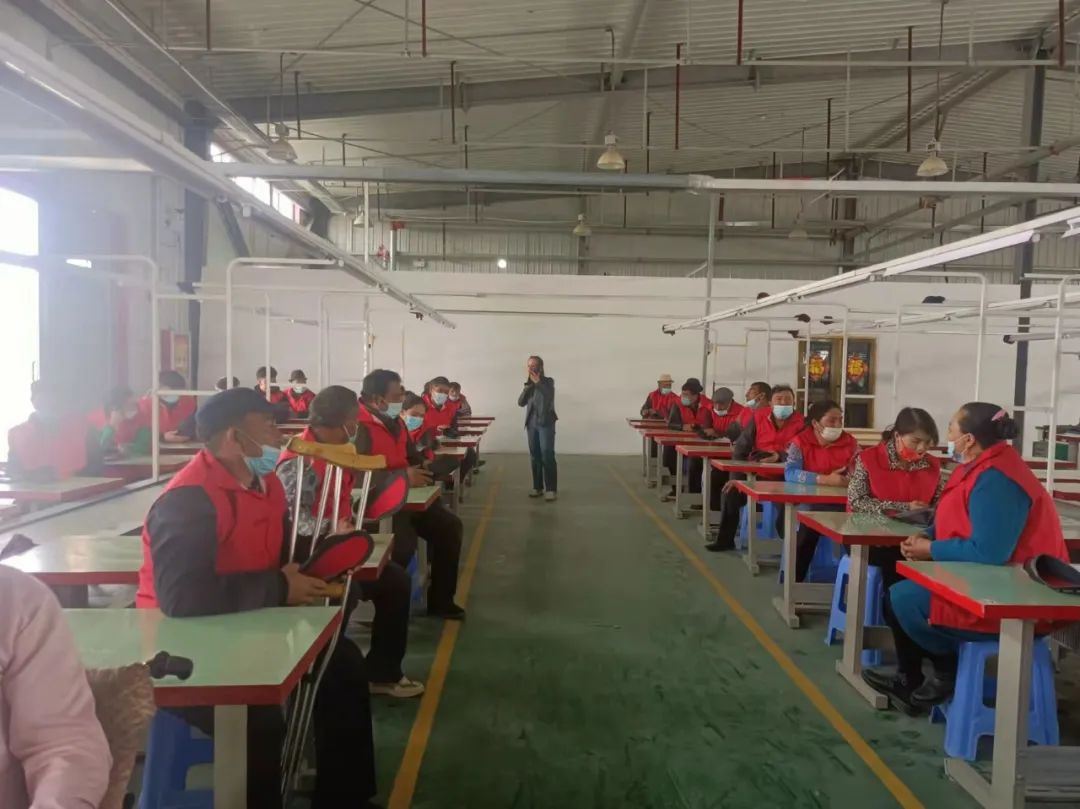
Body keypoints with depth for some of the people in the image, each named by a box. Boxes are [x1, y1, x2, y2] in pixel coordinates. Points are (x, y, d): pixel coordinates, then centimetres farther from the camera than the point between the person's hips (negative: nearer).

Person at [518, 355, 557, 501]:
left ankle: (551, 489, -5)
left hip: (545, 423, -5)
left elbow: (549, 397, -22)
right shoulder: (529, 384, 9)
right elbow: (521, 402, -2)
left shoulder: (548, 381, -4)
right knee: (535, 456, 7)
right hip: (531, 423, 5)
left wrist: (538, 382, -26)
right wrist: (529, 385, -11)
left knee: (547, 456, -8)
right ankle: (538, 487, 15)